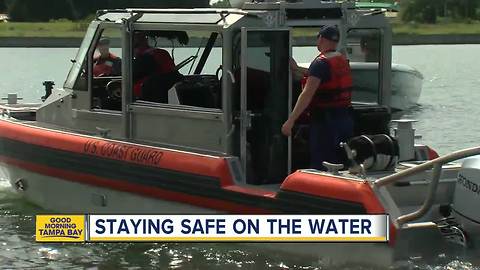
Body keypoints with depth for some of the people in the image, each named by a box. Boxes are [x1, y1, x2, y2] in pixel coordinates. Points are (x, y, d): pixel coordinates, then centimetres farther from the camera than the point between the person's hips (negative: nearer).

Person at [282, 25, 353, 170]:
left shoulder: (321, 63, -16)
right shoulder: (342, 60, 10)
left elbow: (307, 94, -24)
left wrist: (290, 121, -26)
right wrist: (297, 69, 34)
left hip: (326, 121, -8)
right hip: (345, 119, 8)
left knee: (321, 168, -4)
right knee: (341, 163, 14)